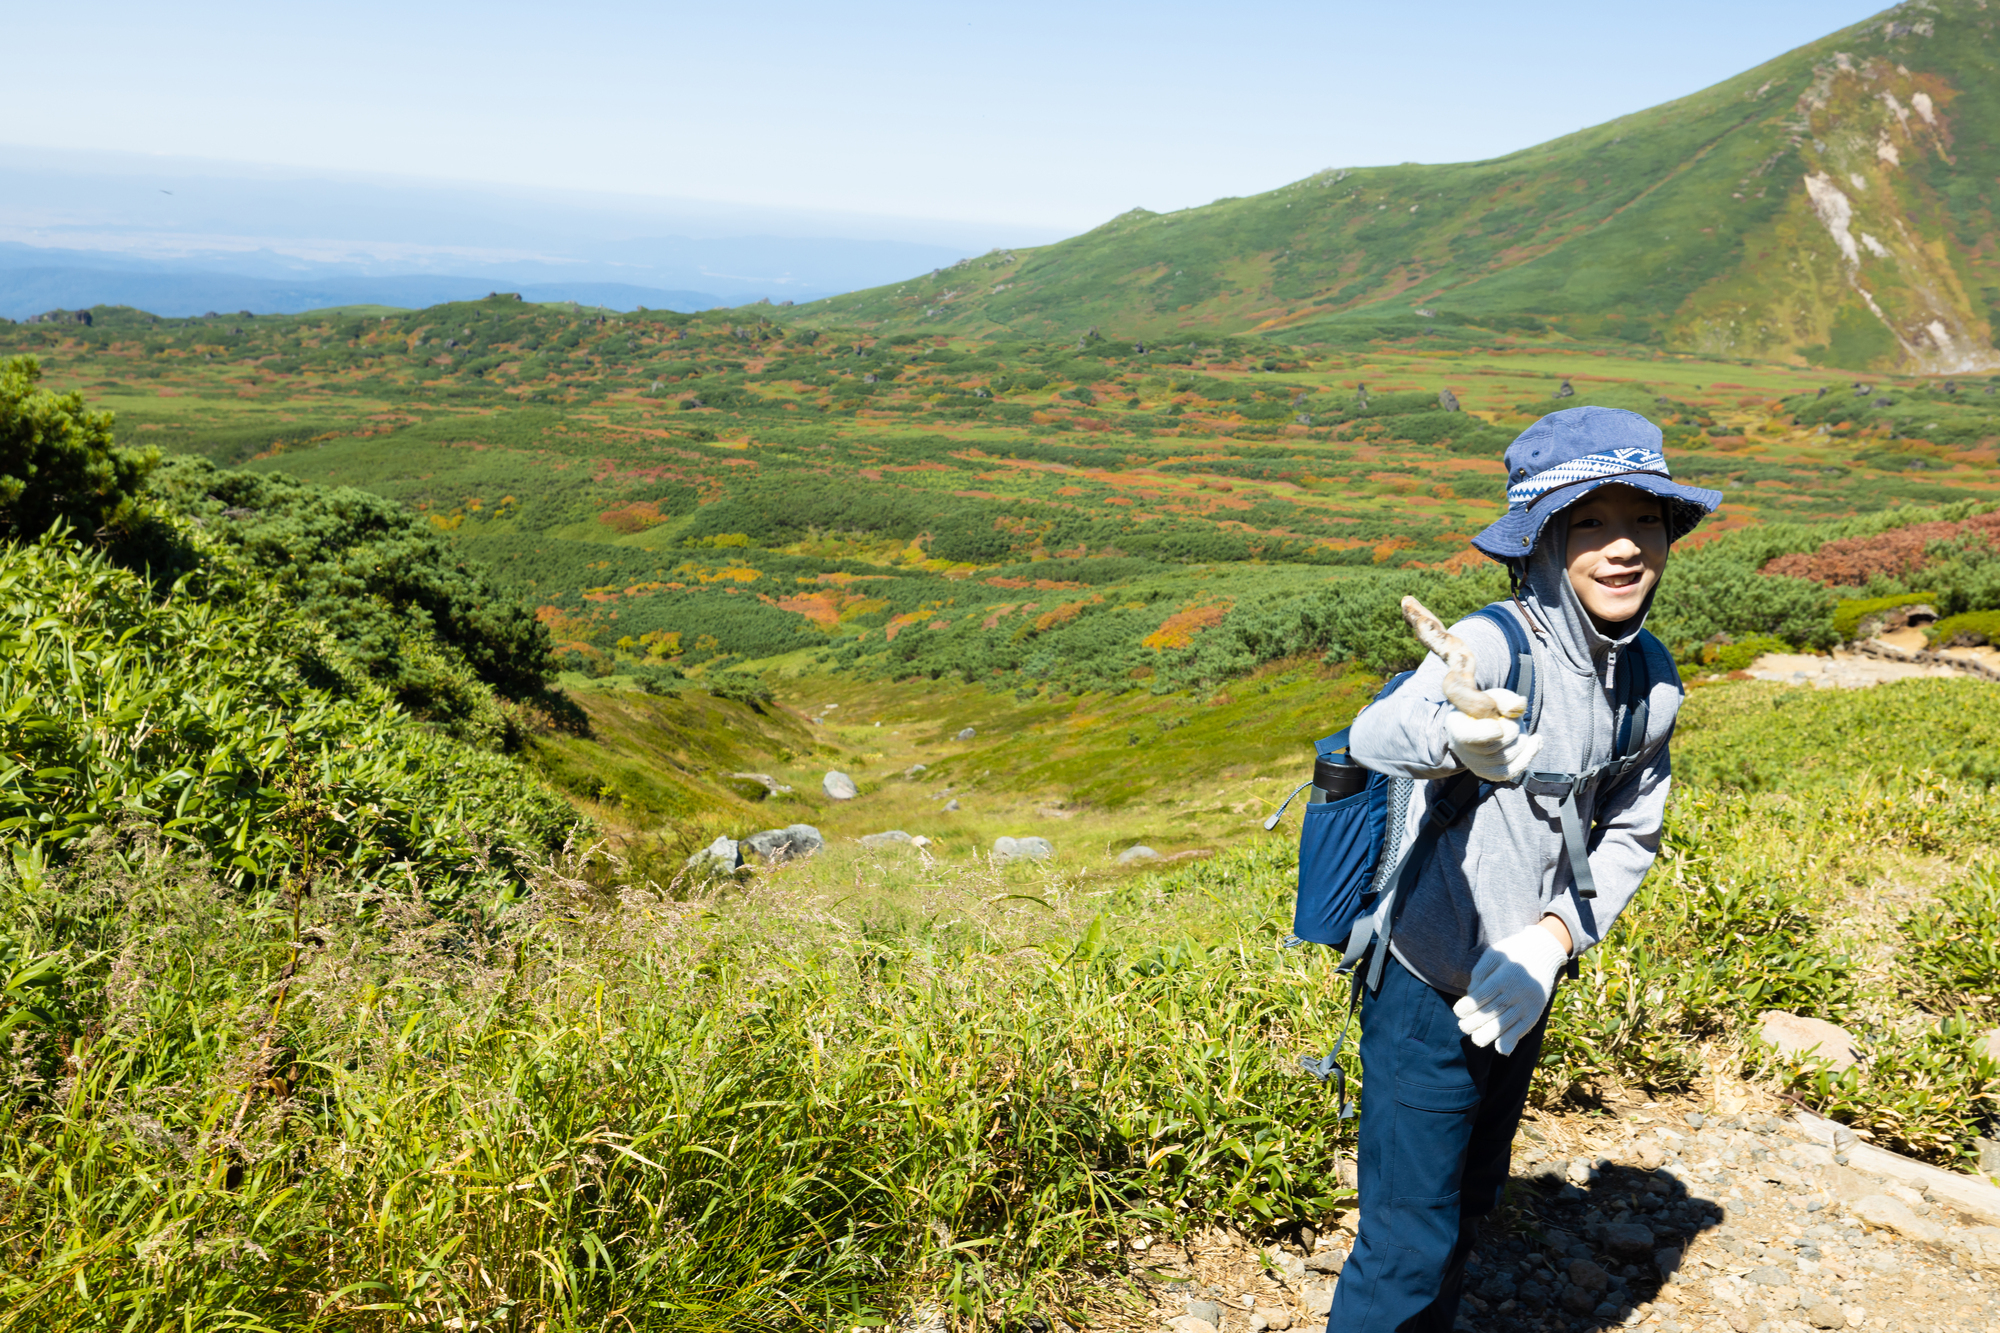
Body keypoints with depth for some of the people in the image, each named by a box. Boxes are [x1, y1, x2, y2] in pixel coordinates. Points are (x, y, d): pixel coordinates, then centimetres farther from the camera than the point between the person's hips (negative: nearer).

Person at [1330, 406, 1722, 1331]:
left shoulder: (1652, 681, -5)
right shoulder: (1496, 645, -25)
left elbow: (1629, 834, 6)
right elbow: (1374, 737, -46)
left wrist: (1552, 941, -11)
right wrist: (1457, 739, -69)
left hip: (1517, 987, 7)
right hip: (1427, 987, -7)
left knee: (1467, 1208, 25)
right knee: (1411, 1238, 1)